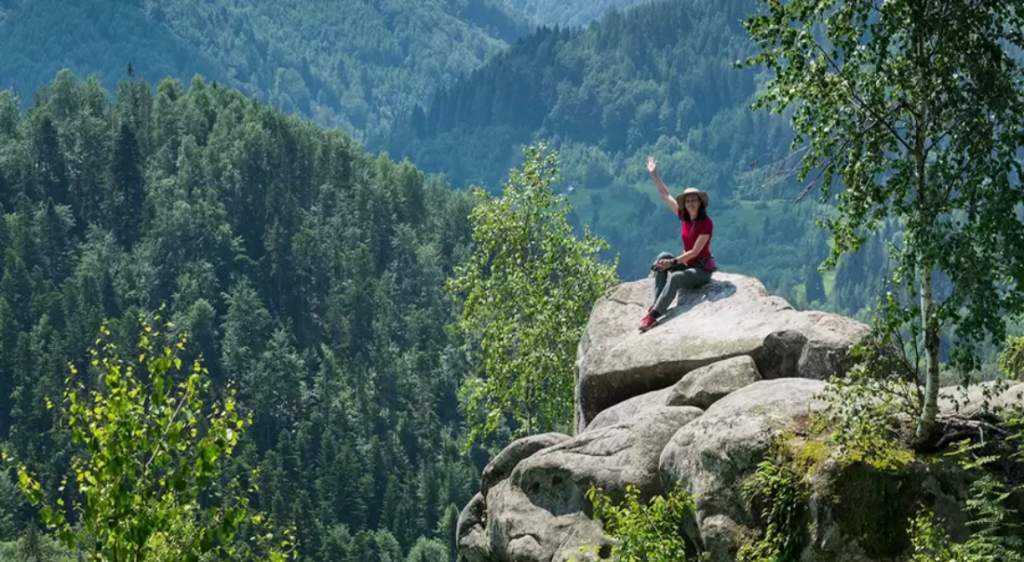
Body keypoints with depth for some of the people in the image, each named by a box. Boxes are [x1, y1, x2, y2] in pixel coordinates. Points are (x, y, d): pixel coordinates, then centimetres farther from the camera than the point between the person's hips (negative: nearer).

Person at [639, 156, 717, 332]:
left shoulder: (706, 223, -17)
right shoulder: (685, 217, 2)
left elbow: (695, 251, -21)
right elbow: (665, 195, 5)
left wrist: (673, 262, -25)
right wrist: (654, 174, 2)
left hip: (702, 269, -7)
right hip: (687, 264, 7)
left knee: (674, 278, -32)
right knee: (663, 257, -17)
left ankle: (654, 314, -39)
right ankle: (656, 305, -23)